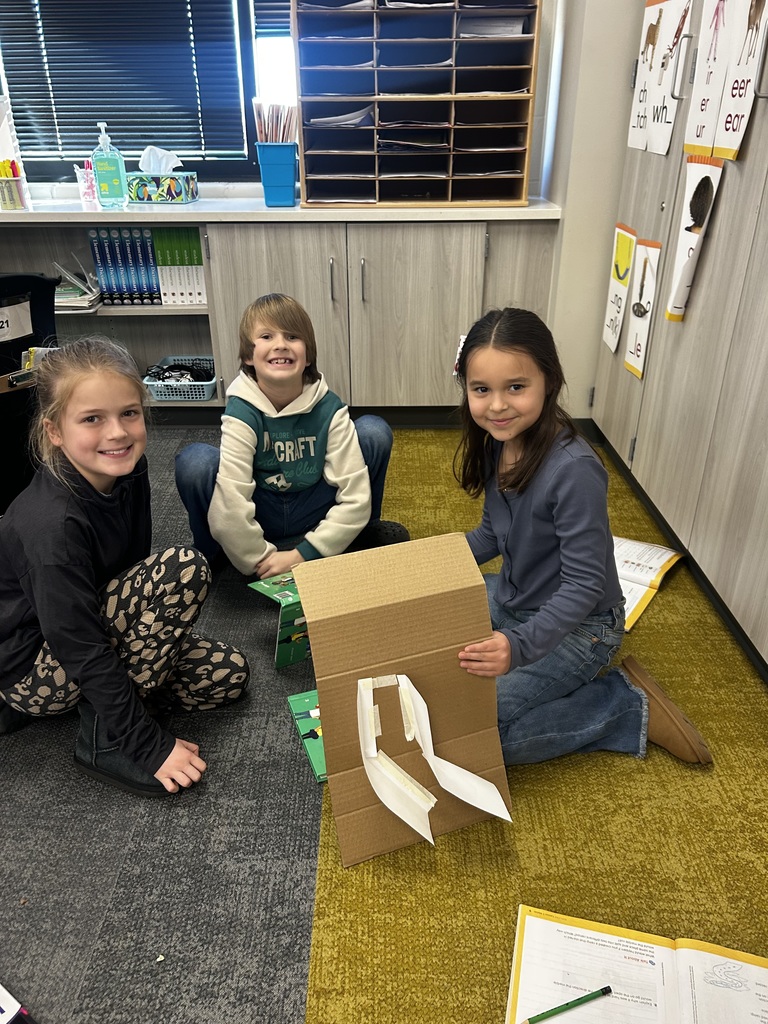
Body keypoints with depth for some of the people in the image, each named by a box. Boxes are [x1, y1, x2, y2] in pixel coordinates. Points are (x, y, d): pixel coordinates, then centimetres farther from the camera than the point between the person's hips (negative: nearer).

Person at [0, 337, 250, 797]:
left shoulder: (127, 471, -9)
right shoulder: (52, 524, -31)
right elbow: (82, 651, -28)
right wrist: (149, 745, -23)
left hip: (98, 625, 8)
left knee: (229, 674, 0)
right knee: (185, 569, -26)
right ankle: (106, 738, -14)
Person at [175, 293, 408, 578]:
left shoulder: (329, 408, -17)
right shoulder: (241, 412, -22)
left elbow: (355, 496, -18)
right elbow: (230, 510, -28)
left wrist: (304, 554, -20)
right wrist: (261, 561, -20)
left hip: (312, 514, 1)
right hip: (258, 520, -1)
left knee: (373, 431, -17)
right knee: (195, 461, -31)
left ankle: (362, 534, 5)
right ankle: (208, 556, 0)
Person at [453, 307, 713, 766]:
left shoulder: (574, 470, -31)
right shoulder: (497, 443, -7)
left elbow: (585, 583, -27)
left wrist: (520, 646, -39)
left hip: (576, 626, -8)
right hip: (512, 599, 8)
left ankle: (630, 705, -2)